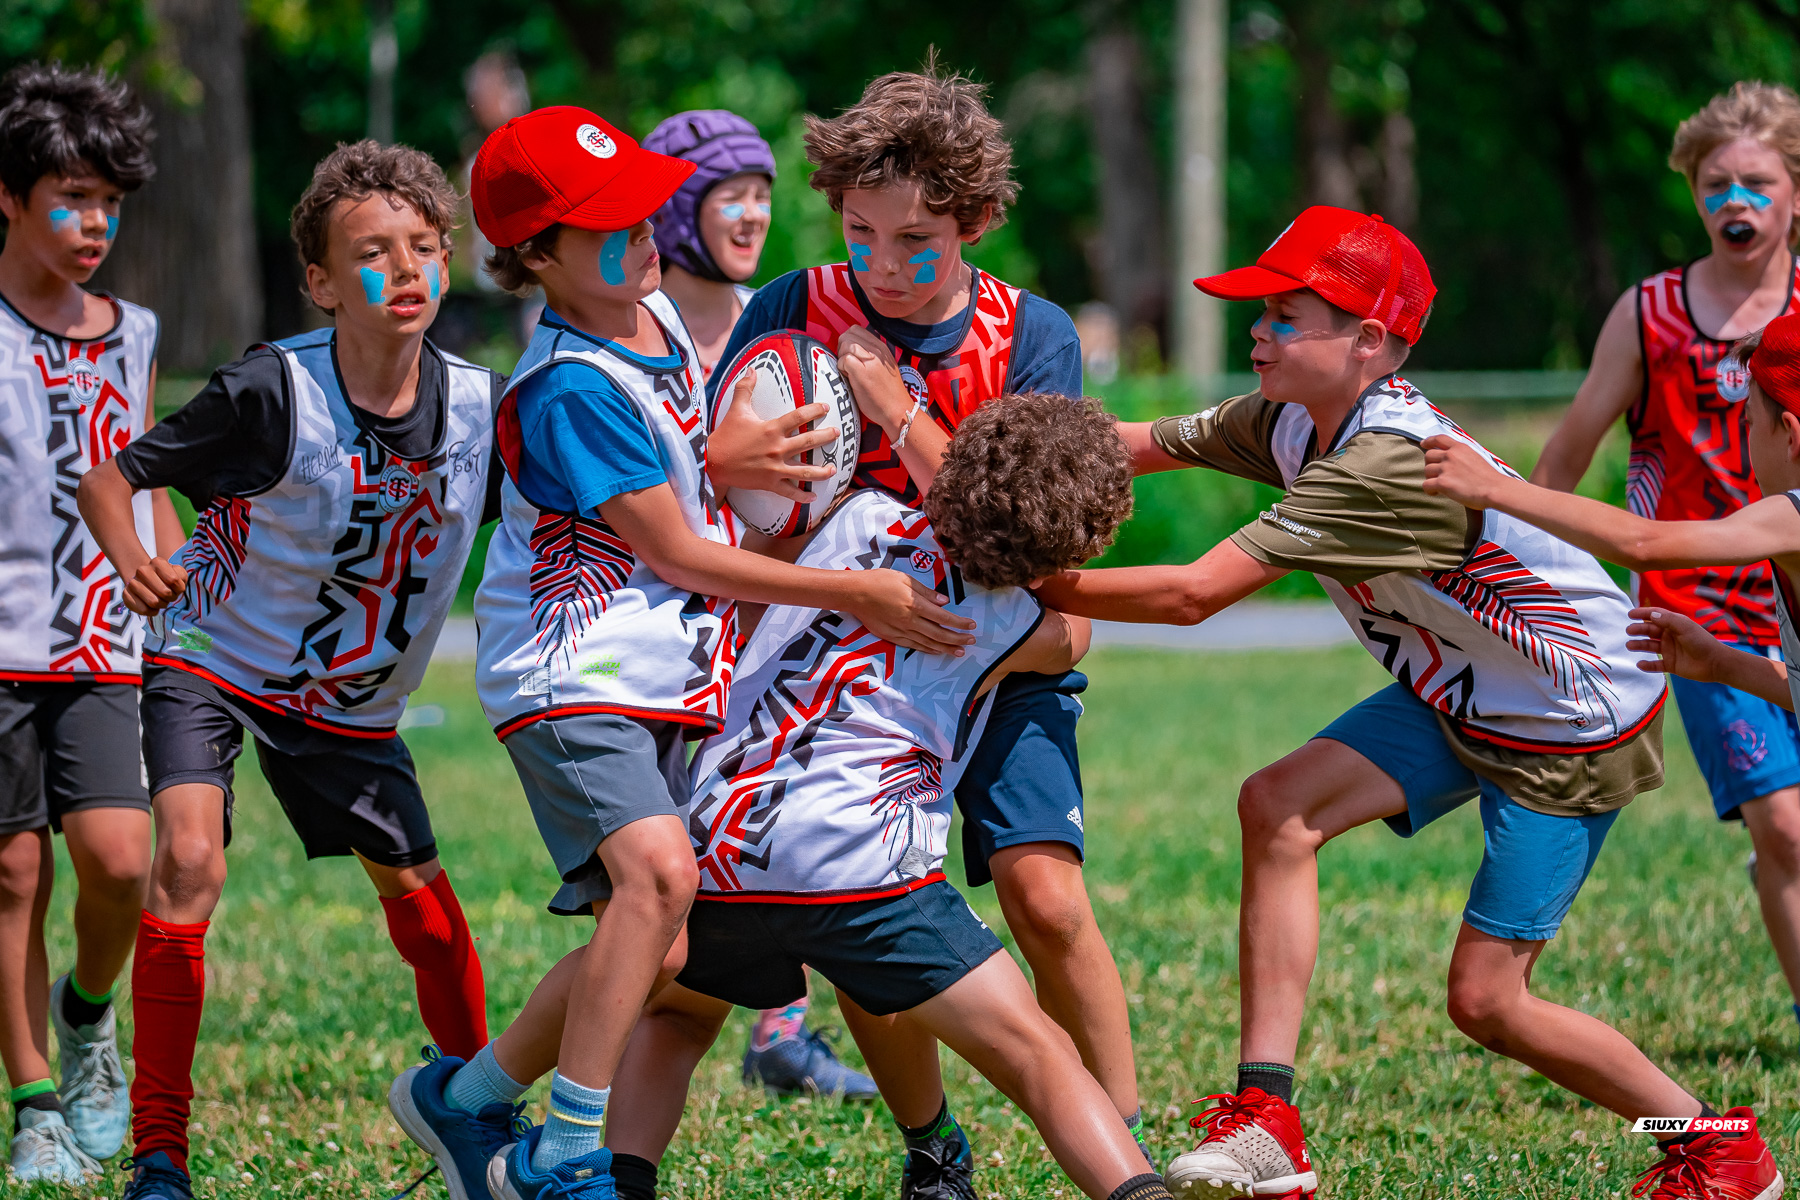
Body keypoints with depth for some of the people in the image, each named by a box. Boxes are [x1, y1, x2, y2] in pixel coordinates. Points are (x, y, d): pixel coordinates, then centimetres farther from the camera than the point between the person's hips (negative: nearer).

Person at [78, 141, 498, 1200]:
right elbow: (111, 474, -16)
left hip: (350, 696, 4)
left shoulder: (481, 405, -13)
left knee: (416, 889, 5)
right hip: (213, 662, -4)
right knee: (191, 861, -21)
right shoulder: (273, 392, -25)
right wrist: (133, 562, -36)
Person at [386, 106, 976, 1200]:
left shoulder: (656, 313, 7)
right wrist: (856, 595, -15)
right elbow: (676, 554, -17)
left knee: (652, 946, 7)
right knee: (657, 870, -30)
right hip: (572, 675, -9)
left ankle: (464, 1097, 24)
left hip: (659, 681, 9)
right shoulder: (571, 390, -19)